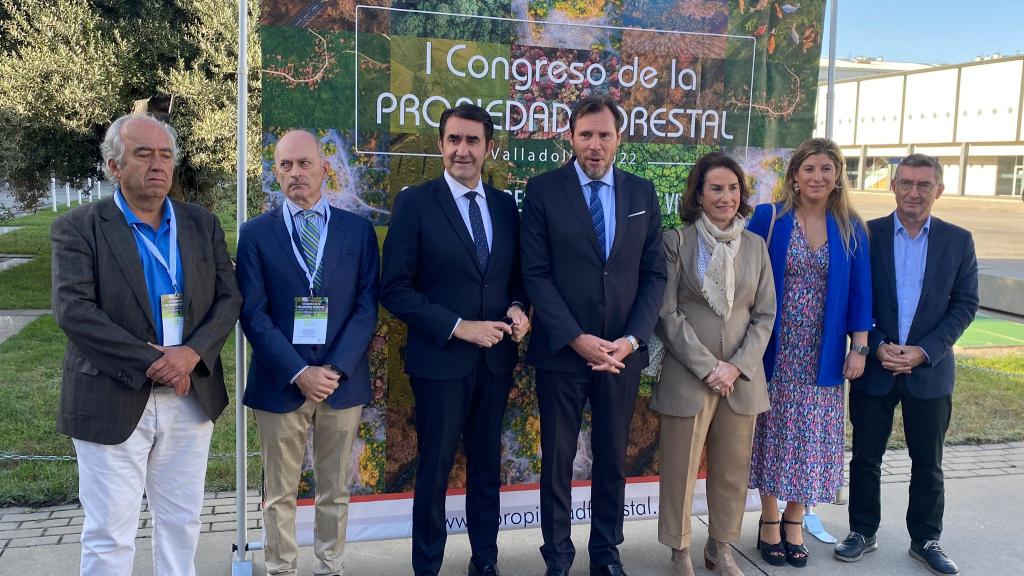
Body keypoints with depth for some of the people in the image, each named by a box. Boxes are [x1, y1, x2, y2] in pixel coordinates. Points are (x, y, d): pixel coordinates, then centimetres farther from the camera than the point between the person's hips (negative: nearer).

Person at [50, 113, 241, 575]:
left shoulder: (202, 224, 6)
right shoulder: (77, 228, -5)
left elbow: (229, 298, 2)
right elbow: (73, 311, -15)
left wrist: (192, 354, -15)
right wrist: (153, 361, -19)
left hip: (192, 397, 4)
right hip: (113, 402, -3)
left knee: (181, 522, 16)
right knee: (109, 534, 5)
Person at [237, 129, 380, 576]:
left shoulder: (358, 229, 4)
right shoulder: (256, 233, 1)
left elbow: (366, 307, 0)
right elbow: (253, 314, -5)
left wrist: (336, 369, -11)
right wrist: (298, 372, -14)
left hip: (343, 381, 1)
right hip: (280, 383, -1)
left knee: (335, 490, 13)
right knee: (279, 494, 11)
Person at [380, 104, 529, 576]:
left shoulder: (505, 205, 6)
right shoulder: (414, 203, -7)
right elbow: (395, 289, -11)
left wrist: (517, 307, -8)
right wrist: (457, 327, -18)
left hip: (496, 359, 4)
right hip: (440, 359, -4)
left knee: (487, 465, 16)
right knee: (435, 470, 8)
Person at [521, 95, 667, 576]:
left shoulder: (641, 192, 6)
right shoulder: (543, 190, -3)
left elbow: (654, 274, 4)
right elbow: (536, 274, -8)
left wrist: (632, 339, -8)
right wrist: (577, 339, -15)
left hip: (623, 351, 3)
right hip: (561, 351, -2)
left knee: (613, 458, 13)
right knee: (557, 459, 9)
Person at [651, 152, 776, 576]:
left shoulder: (755, 245, 8)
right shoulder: (676, 241, -4)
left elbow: (765, 314, 7)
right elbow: (668, 314, -7)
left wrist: (738, 366, -6)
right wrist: (708, 367, -11)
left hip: (743, 376, 4)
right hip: (687, 374, -3)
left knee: (733, 469, 11)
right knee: (680, 470, 3)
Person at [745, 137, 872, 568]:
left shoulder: (851, 229, 4)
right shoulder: (768, 219, -3)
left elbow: (860, 291, 5)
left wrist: (859, 347, 0)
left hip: (822, 354, 2)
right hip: (775, 350, -2)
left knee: (811, 435, 7)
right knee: (773, 431, 6)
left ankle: (794, 521, 24)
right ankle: (769, 521, 22)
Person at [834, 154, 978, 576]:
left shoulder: (958, 241, 1)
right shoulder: (866, 235, -3)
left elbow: (965, 304, -1)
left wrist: (924, 351, -11)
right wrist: (877, 346, -13)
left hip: (930, 370, 1)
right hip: (873, 367, -1)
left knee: (928, 463, 12)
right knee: (866, 457, 9)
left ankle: (925, 540, 27)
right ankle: (863, 532, 25)